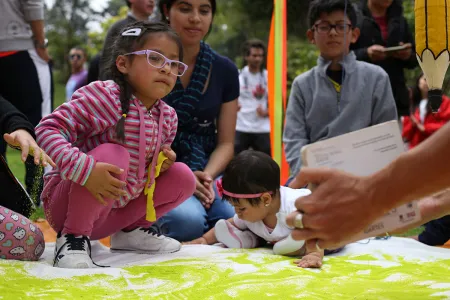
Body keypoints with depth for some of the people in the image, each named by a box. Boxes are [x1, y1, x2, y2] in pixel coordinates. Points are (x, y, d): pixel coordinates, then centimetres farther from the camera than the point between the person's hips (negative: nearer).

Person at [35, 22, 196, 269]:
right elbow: (48, 129, -28)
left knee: (183, 177, 2)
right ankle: (73, 237, -19)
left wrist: (165, 163, -7)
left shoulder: (168, 117, 0)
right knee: (113, 154, -33)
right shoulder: (103, 96, -23)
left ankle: (131, 231, 14)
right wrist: (84, 168, -41)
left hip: (112, 213, 7)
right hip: (67, 205, -7)